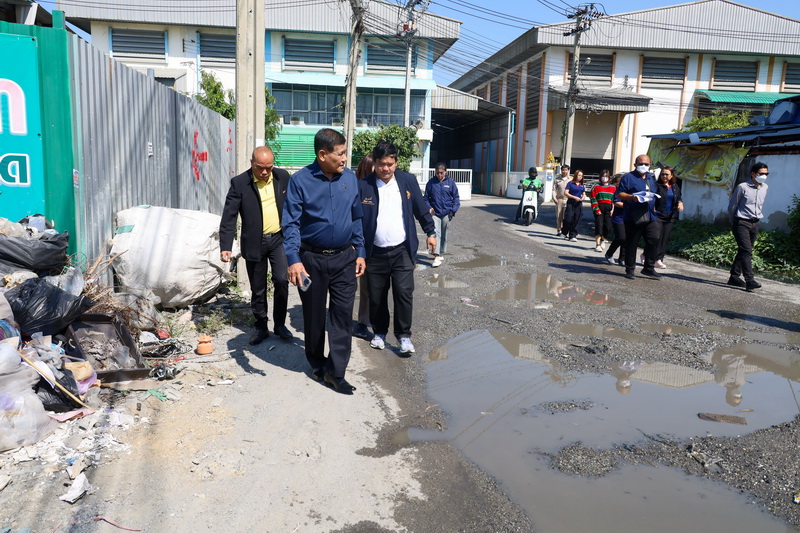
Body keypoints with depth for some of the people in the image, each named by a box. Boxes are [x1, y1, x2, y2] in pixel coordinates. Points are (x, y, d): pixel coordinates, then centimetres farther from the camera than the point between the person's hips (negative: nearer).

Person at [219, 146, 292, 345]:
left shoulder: (282, 177, -1)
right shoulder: (239, 183, -8)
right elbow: (229, 216, -10)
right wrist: (225, 247, -17)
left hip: (279, 238, 1)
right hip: (254, 243, -1)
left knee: (282, 280, -10)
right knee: (258, 289, 8)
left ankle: (279, 324, 10)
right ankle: (261, 327, 26)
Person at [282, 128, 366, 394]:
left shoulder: (349, 178, 2)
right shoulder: (300, 180, -9)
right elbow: (291, 223, -10)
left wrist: (360, 252, 8)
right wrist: (294, 260, -20)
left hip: (344, 258, 3)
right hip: (312, 259, -2)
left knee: (342, 315, 1)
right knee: (314, 316, 11)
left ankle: (335, 372, 11)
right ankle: (317, 366, 31)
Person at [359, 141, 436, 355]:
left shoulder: (408, 180, 2)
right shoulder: (363, 186, -5)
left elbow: (421, 209, 11)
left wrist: (431, 232, 14)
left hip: (402, 251, 0)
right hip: (375, 253, 0)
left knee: (404, 293, -5)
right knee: (376, 297, 9)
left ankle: (404, 335, 12)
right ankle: (379, 332, 30)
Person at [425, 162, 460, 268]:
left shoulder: (450, 182, 0)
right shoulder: (431, 182, 1)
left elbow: (456, 198, 5)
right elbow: (426, 197, 8)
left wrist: (453, 210, -7)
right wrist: (428, 207, -8)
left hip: (446, 214, 1)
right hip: (435, 213, -1)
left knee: (444, 235, 13)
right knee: (436, 233, -13)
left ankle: (441, 254, 29)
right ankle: (437, 257, -18)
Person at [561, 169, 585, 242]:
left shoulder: (582, 185, 15)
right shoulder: (570, 183, 1)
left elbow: (584, 194, 20)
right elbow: (566, 192, -7)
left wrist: (583, 198, -3)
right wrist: (574, 197, -15)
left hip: (579, 204, 4)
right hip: (570, 203, -4)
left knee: (576, 221, 0)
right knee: (568, 219, -10)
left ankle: (572, 236, 5)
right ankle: (564, 232, 13)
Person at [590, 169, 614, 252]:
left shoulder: (613, 187, 12)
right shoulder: (596, 187, 5)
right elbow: (593, 199, 0)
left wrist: (613, 209, -1)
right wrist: (596, 209, -9)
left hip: (608, 209, 2)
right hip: (599, 208, -2)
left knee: (608, 226, -4)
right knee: (599, 225, -9)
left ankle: (602, 240, 22)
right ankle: (597, 244, -7)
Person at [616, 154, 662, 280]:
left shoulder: (652, 178, 19)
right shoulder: (628, 177, 0)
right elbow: (619, 194, -6)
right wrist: (632, 197, -20)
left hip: (650, 218, 5)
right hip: (633, 218, -5)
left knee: (654, 239, -8)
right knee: (631, 244, 2)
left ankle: (649, 268, 4)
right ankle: (630, 269, 15)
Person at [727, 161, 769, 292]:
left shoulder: (765, 187, 10)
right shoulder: (742, 187, -9)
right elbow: (732, 205, -2)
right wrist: (733, 223, 5)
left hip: (755, 223, 7)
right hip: (742, 222, -7)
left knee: (743, 251, 10)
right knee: (746, 251, -15)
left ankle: (734, 277, 19)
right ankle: (749, 281, -20)